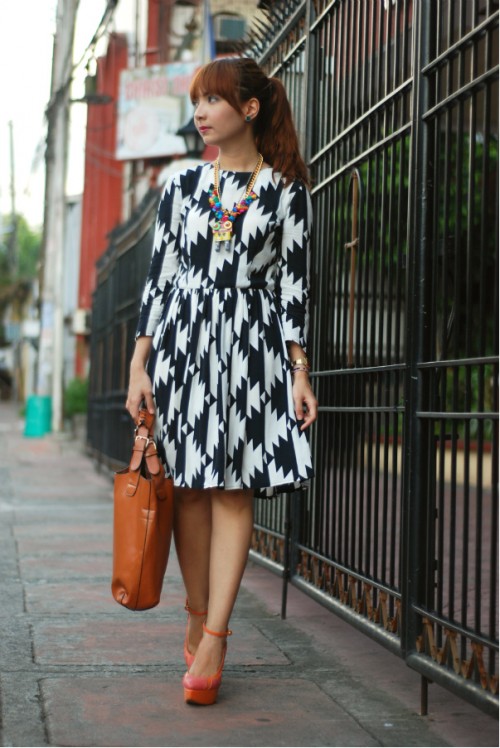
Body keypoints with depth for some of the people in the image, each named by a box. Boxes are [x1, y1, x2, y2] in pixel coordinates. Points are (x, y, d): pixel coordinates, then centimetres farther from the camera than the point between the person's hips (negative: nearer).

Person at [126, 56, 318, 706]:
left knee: (234, 490, -7)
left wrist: (300, 372, -4)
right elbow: (159, 277, 8)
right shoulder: (183, 186, 11)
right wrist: (140, 365, 2)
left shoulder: (286, 191, 5)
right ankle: (198, 618, 16)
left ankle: (213, 640, -7)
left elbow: (293, 284, 2)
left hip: (251, 345, -2)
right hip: (182, 337, 3)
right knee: (191, 489, 3)